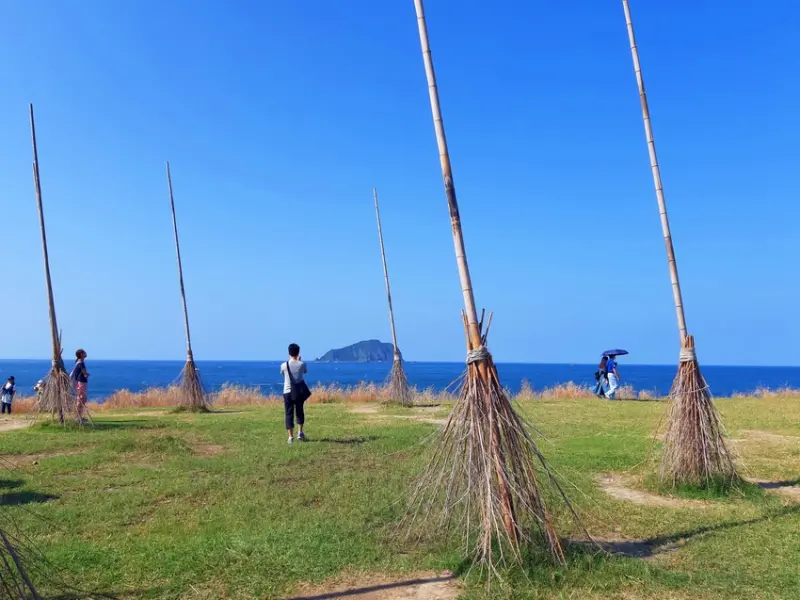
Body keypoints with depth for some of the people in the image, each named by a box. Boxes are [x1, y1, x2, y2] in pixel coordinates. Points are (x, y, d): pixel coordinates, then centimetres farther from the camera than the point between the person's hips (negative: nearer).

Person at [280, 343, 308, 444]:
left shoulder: (284, 365, -7)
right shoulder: (302, 364, -6)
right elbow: (305, 371, 17)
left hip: (287, 392, -1)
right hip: (299, 392, 1)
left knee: (289, 414, 3)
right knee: (299, 412, 19)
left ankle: (291, 436, 0)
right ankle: (300, 432, 14)